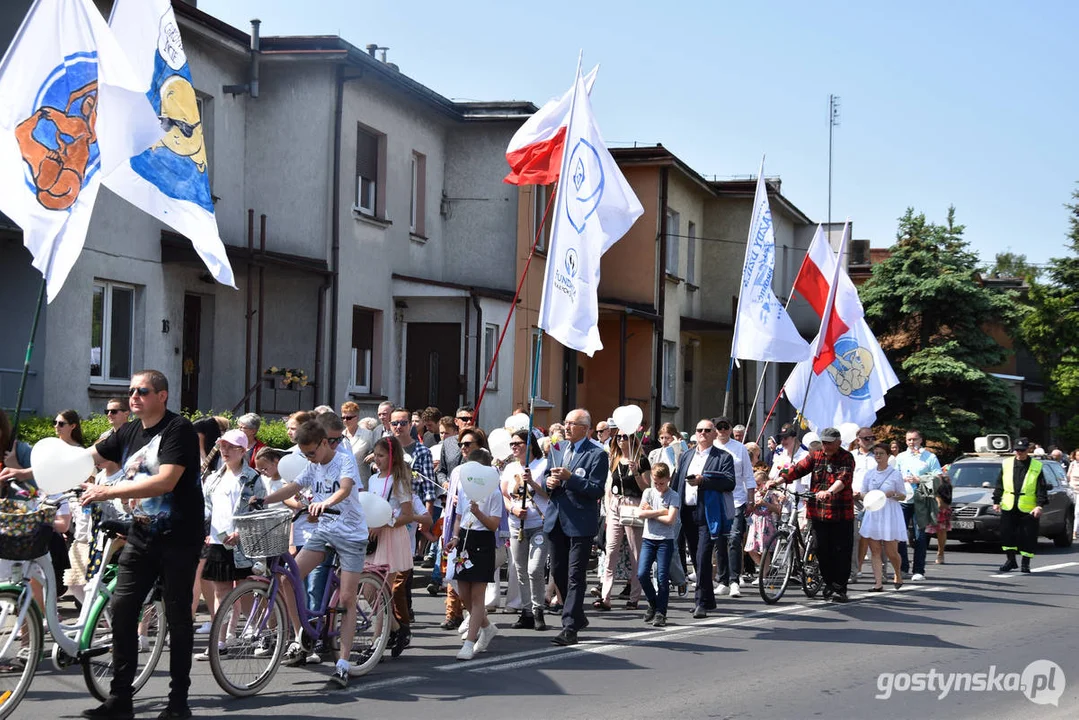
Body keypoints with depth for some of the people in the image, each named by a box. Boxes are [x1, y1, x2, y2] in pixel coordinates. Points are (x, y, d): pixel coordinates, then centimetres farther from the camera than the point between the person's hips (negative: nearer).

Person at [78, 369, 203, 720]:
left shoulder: (179, 429, -12)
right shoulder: (128, 433, 9)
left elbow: (165, 481, -24)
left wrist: (108, 492, -27)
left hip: (178, 538, -6)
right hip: (141, 536, 6)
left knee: (178, 617, 1)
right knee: (122, 610, -1)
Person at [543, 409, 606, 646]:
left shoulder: (596, 454, -9)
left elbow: (596, 490, -15)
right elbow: (548, 477, 21)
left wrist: (569, 477, -24)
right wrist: (549, 482, -3)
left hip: (580, 522, -7)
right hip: (556, 519, 7)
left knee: (575, 576, -7)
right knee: (558, 572, 13)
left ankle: (570, 628, -7)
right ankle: (577, 616, 30)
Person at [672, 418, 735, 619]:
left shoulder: (723, 457, 1)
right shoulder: (686, 456, 19)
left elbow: (729, 482, -11)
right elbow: (676, 483, 18)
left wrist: (703, 480, -19)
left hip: (708, 514, -6)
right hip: (688, 512, 6)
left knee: (703, 557, -14)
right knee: (696, 558, 11)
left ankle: (702, 602, -12)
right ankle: (707, 599, 22)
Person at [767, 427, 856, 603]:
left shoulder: (846, 459, -3)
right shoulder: (815, 456, 9)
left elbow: (844, 479, -20)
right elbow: (797, 469, -2)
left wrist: (829, 492, -39)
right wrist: (778, 480, -17)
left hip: (841, 513, -3)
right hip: (818, 511, 3)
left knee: (841, 551, -3)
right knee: (822, 550, 6)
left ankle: (840, 588, 3)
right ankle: (829, 584, 19)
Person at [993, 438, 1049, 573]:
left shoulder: (1037, 467, 2)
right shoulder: (1006, 465, 9)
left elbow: (1042, 488, 1)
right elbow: (999, 485, 13)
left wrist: (1040, 505, -8)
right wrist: (996, 502, 7)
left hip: (1028, 509, -2)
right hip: (1008, 507, 2)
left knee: (1028, 537, 1)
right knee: (1007, 535, 0)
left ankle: (1026, 562, 13)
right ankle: (1011, 560, 14)